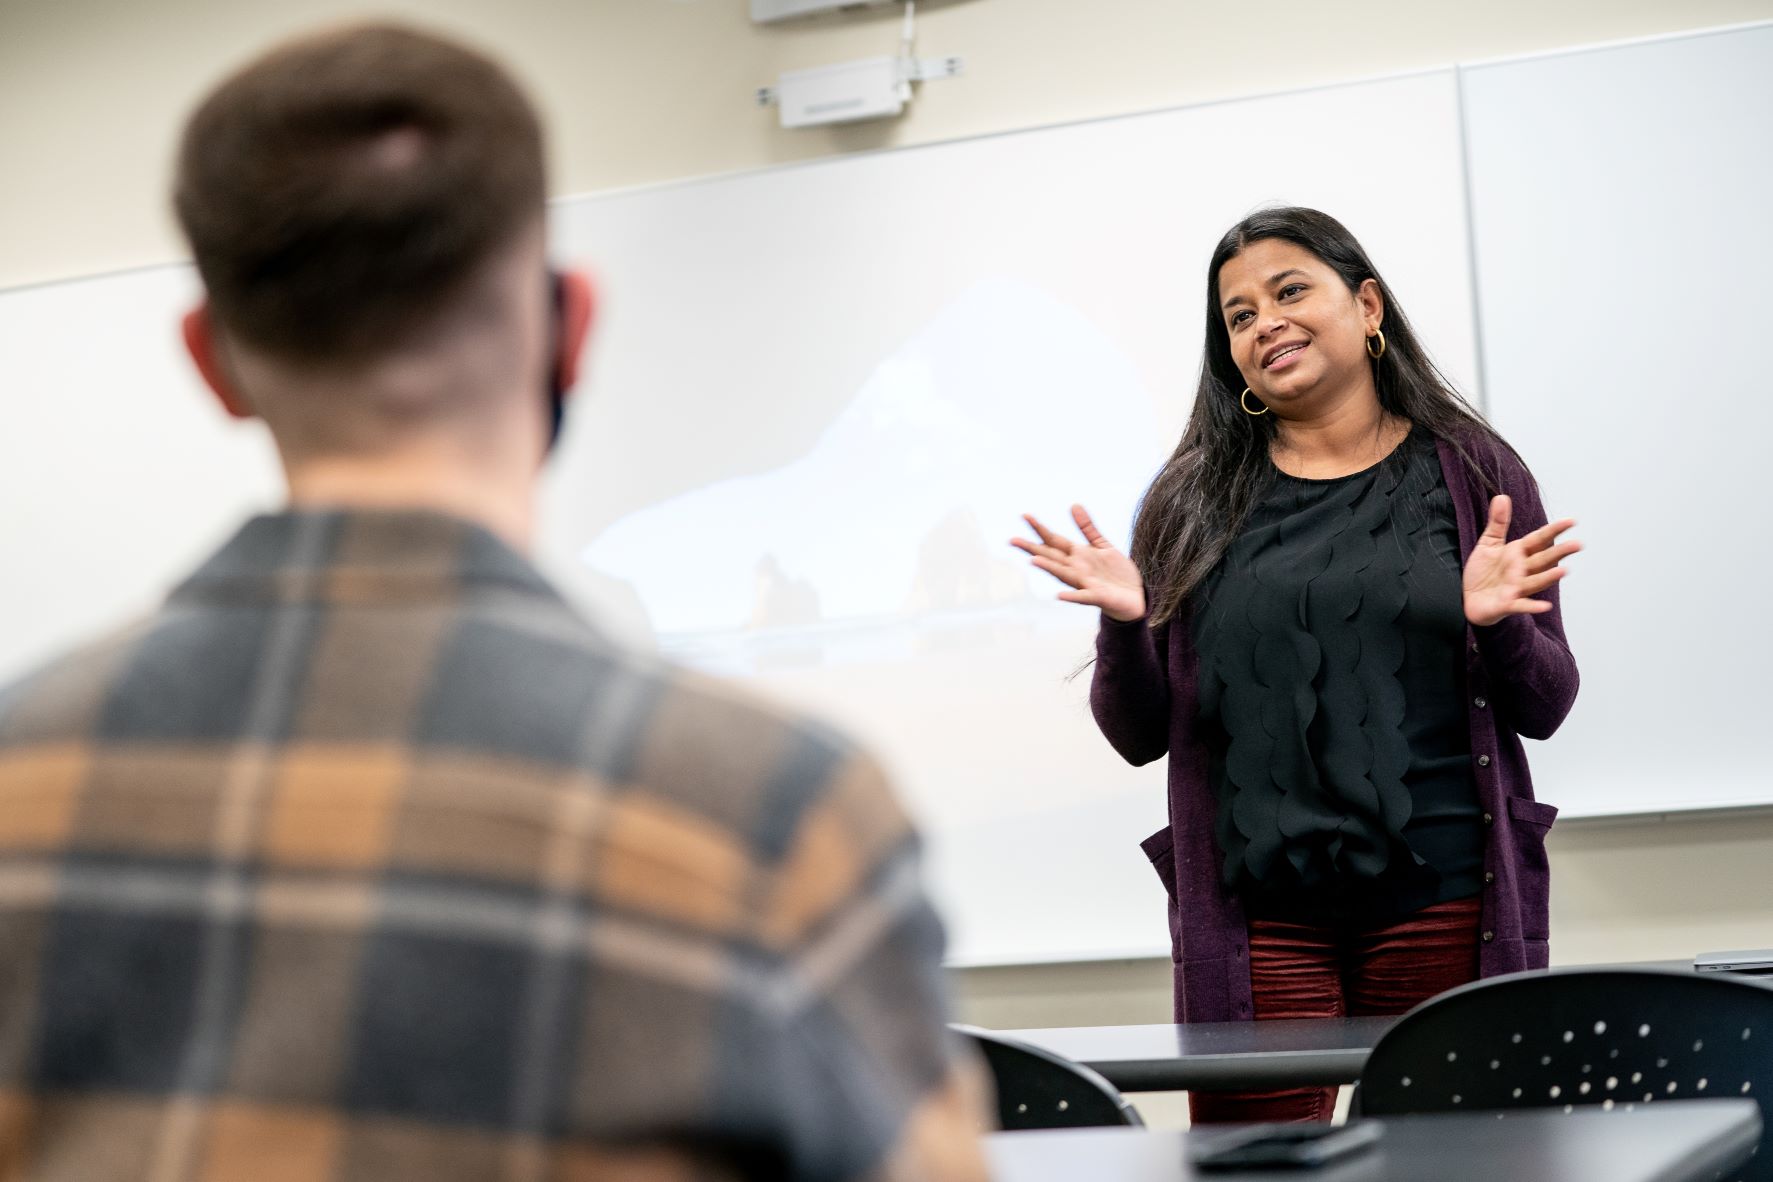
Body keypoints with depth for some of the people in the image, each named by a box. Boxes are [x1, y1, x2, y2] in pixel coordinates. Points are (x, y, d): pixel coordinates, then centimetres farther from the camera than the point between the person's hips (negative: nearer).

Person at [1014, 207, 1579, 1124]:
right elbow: (1140, 736, 8)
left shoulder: (1473, 474, 6)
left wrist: (1497, 624, -12)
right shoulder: (1191, 503, 7)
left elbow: (1545, 708, 7)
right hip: (1258, 921, 0)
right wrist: (1125, 626, -10)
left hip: (1442, 903, 0)